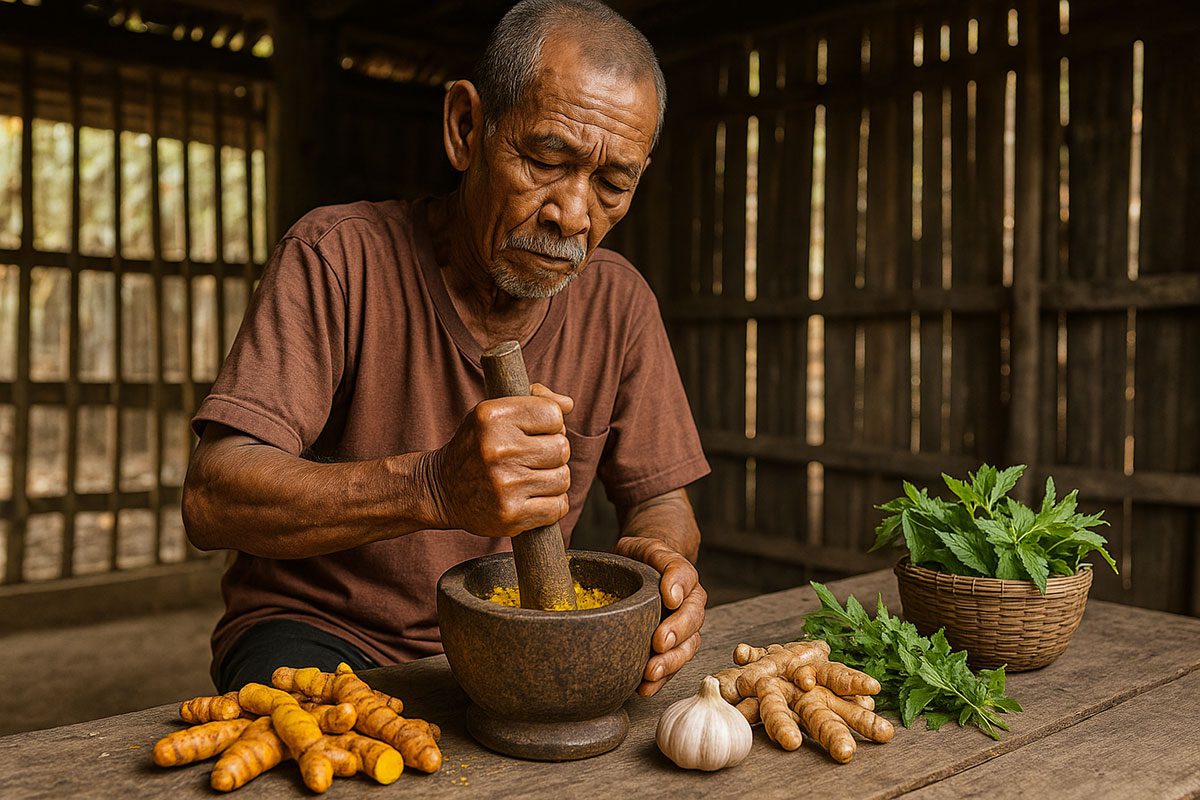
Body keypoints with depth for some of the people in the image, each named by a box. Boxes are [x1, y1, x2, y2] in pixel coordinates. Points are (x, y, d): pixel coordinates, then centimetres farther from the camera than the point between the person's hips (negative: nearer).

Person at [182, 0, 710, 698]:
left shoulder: (620, 302, -1)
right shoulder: (338, 257, -14)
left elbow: (659, 497, 4)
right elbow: (211, 498, -23)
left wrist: (663, 557, -22)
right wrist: (433, 487, -40)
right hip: (315, 628, -4)